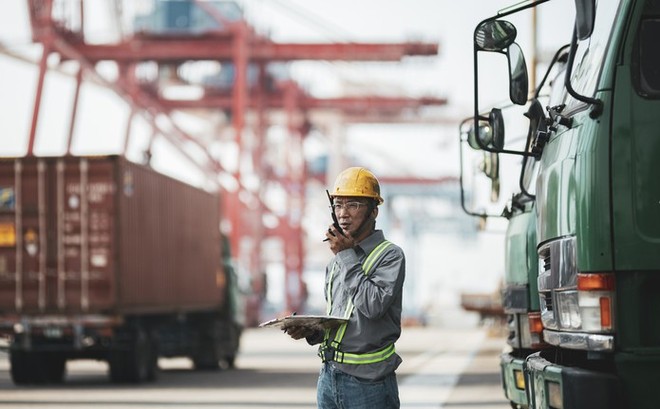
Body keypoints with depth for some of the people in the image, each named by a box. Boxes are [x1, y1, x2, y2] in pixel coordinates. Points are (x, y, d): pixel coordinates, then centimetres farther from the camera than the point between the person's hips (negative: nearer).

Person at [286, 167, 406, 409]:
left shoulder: (390, 256, -7)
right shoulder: (335, 263, 15)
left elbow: (374, 306, -22)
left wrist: (347, 255, -14)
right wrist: (310, 331, 2)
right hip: (329, 377, 6)